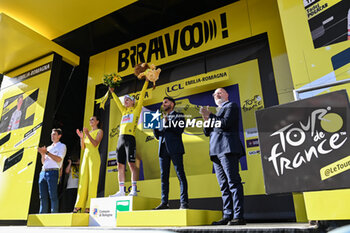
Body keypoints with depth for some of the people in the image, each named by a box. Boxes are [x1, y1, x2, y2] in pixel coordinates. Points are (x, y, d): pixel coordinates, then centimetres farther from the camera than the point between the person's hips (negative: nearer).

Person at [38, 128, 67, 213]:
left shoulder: (62, 146, 6)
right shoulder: (48, 147, 25)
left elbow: (59, 159, -9)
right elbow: (43, 162, 22)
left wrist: (47, 152, -9)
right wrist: (42, 154, 4)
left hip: (53, 172, -7)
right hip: (43, 171, 7)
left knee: (53, 195, -9)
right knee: (43, 196, 4)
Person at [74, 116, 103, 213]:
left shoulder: (99, 131, 5)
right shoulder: (87, 132, 22)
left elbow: (95, 144, -10)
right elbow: (83, 147, 13)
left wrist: (87, 134, -15)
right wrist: (81, 137, -2)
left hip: (94, 156, -6)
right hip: (85, 156, 6)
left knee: (92, 181, -8)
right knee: (83, 181, 2)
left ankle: (89, 206, -7)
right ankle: (78, 206, 3)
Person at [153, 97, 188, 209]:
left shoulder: (178, 115, 8)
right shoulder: (162, 118, 25)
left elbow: (179, 130, -7)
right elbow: (157, 135, 20)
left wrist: (167, 123, -11)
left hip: (174, 149, -6)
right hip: (163, 149, 6)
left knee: (180, 175, -7)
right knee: (164, 176, 5)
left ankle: (184, 202, -6)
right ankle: (164, 202, 10)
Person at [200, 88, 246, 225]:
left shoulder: (231, 106, 8)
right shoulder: (217, 112, 30)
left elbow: (225, 123, -10)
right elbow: (207, 132, 22)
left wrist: (210, 116, -6)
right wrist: (206, 119, 7)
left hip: (227, 149, -8)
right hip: (216, 152, 8)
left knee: (233, 182, -10)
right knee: (224, 186, 5)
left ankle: (238, 216, -9)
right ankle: (227, 216, 8)